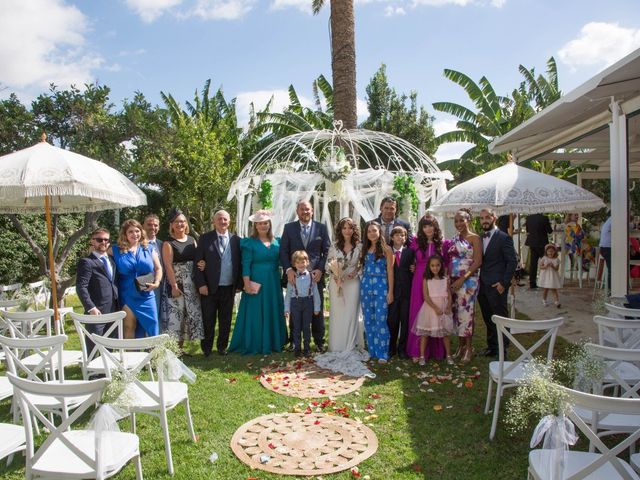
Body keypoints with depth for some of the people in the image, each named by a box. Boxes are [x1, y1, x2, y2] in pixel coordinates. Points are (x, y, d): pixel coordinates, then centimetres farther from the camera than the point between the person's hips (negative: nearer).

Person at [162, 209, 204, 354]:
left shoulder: (192, 240, 11)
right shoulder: (168, 243, -4)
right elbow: (168, 266, -11)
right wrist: (174, 286, -18)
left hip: (192, 285, 5)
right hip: (178, 285, -5)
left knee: (192, 314, 8)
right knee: (176, 315, -4)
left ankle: (181, 346, 21)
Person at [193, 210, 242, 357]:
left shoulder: (236, 239, 4)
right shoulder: (205, 238, -1)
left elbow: (239, 263, 5)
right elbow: (198, 262, -4)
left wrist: (239, 284, 1)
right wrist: (201, 284, -11)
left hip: (229, 288, 2)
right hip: (209, 288, -2)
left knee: (225, 320, 11)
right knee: (208, 320, 7)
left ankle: (222, 347, 26)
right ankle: (206, 348, 22)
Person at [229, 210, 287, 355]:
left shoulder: (276, 242, 9)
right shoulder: (250, 242, -5)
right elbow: (245, 265, -9)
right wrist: (247, 284, -16)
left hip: (273, 283, 5)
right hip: (256, 282, -5)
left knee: (273, 312, 11)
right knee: (255, 313, 1)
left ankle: (273, 342, 23)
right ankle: (254, 345, 11)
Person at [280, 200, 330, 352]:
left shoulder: (321, 228, 5)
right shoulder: (289, 228, 6)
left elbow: (327, 251, 3)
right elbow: (283, 250, 2)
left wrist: (320, 269, -9)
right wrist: (288, 269, -11)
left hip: (316, 275, 0)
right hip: (295, 275, 0)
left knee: (318, 309, 6)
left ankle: (319, 341, 18)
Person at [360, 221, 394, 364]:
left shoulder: (386, 249, 0)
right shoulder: (365, 249, 13)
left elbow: (390, 271, -3)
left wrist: (390, 291, -7)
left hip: (381, 287, -5)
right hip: (365, 286, 5)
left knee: (380, 320, -8)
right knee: (368, 320, 8)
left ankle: (382, 353, 0)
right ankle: (372, 351, 18)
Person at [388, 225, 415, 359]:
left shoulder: (410, 252, 6)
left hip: (406, 291, 0)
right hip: (392, 290, 0)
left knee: (405, 320, 5)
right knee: (392, 320, 3)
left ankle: (402, 348, 16)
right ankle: (391, 347, 17)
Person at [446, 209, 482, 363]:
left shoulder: (474, 238, -4)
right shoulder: (454, 239, 13)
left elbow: (478, 262, -12)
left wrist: (462, 279, -17)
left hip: (468, 281, -6)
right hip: (453, 281, 6)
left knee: (466, 312, -4)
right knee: (456, 313, 8)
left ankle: (468, 347, 8)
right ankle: (460, 345, 19)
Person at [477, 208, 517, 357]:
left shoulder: (504, 237, -8)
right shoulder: (480, 238, 12)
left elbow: (512, 262, -10)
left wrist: (504, 283, -14)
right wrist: (479, 280, 5)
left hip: (496, 286, -6)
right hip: (482, 286, 6)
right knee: (488, 319, 14)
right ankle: (491, 346, 25)